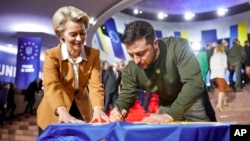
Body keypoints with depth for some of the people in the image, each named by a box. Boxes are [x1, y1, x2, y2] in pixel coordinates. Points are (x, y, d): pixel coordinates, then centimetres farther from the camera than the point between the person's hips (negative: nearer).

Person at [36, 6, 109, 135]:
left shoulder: (94, 54, -8)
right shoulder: (51, 55, -14)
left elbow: (96, 84, -20)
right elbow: (51, 86, -29)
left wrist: (98, 108, -40)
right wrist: (63, 112, -48)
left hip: (83, 113, 2)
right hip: (54, 116, -1)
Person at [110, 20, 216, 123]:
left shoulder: (178, 47, -33)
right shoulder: (131, 69, -21)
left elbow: (194, 83, -39)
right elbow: (126, 94, -10)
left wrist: (169, 116, -48)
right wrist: (119, 109, -35)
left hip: (194, 102, -2)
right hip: (166, 105, 3)